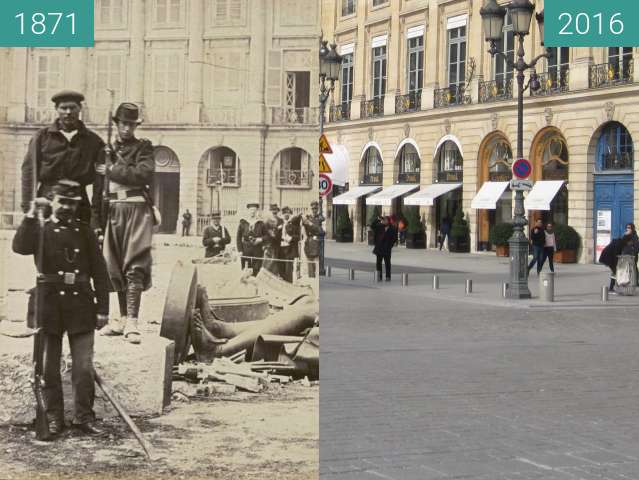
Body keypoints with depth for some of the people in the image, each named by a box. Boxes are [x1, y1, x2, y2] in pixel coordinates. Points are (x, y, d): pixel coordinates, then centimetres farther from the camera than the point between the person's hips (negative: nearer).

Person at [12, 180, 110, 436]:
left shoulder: (85, 231, 8)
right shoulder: (41, 229, 5)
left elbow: (100, 273, 6)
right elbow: (20, 247, -18)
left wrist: (102, 309, 1)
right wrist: (31, 214, -22)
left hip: (81, 304, 0)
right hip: (49, 305, 0)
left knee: (84, 366, -2)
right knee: (49, 366, 6)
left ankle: (84, 416, 8)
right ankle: (54, 418, 15)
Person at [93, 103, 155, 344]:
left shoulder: (143, 147, 5)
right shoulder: (107, 149, 16)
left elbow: (144, 174, -13)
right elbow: (98, 185, 16)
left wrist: (112, 170, -8)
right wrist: (95, 218, 10)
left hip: (137, 209, -5)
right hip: (113, 210, 5)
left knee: (134, 265, -12)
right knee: (115, 267, 7)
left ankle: (132, 322, -17)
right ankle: (123, 318, 18)